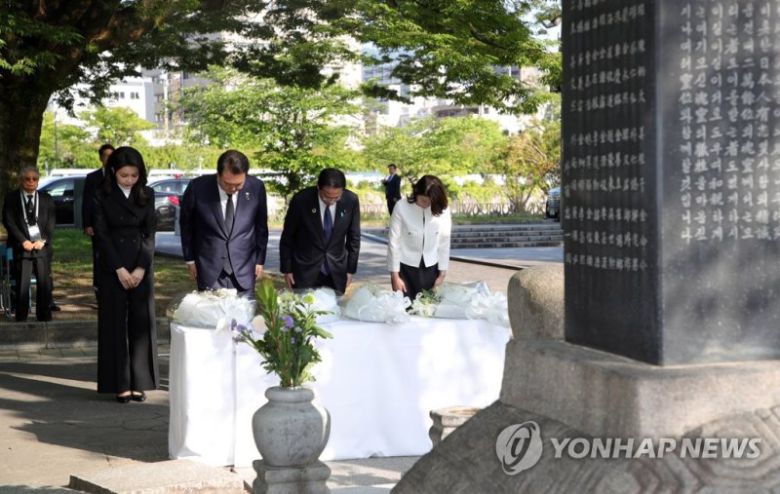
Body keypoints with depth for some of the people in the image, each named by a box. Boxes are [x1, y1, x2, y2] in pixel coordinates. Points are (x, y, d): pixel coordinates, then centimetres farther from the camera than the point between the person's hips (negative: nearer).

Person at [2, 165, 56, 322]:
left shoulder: (46, 199, 13)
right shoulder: (11, 198, 7)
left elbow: (51, 223, 8)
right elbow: (9, 222, -1)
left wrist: (43, 240, -6)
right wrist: (23, 241, -9)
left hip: (42, 246, 2)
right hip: (21, 248, -2)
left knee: (45, 285, 0)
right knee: (22, 286, -6)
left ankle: (44, 319, 7)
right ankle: (21, 320, -1)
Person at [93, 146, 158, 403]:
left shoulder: (147, 195, 5)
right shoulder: (102, 196, -2)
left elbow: (149, 233, 2)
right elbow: (101, 234, -5)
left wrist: (141, 268, -9)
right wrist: (119, 269, -12)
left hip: (141, 266, 2)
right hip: (112, 268, -2)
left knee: (141, 323, 3)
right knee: (115, 324, 0)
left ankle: (139, 382, 9)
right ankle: (120, 384, 3)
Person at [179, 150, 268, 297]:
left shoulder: (256, 187, -8)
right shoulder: (198, 187, -12)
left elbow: (261, 226, 7)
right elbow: (186, 224, 3)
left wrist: (260, 260, 9)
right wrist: (190, 259, 6)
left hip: (243, 269, 1)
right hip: (209, 267, -1)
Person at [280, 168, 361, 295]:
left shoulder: (351, 201, -10)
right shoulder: (301, 200, -15)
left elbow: (353, 237, 4)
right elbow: (287, 237, -3)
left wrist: (350, 270, 6)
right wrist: (287, 270, 1)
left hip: (336, 271, 2)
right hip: (305, 270, -2)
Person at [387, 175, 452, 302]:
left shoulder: (442, 210, -9)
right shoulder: (401, 207, -14)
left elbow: (444, 242, -1)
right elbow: (394, 242, -10)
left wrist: (442, 273, 2)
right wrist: (395, 275, -8)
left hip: (430, 268, 2)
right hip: (405, 267, -2)